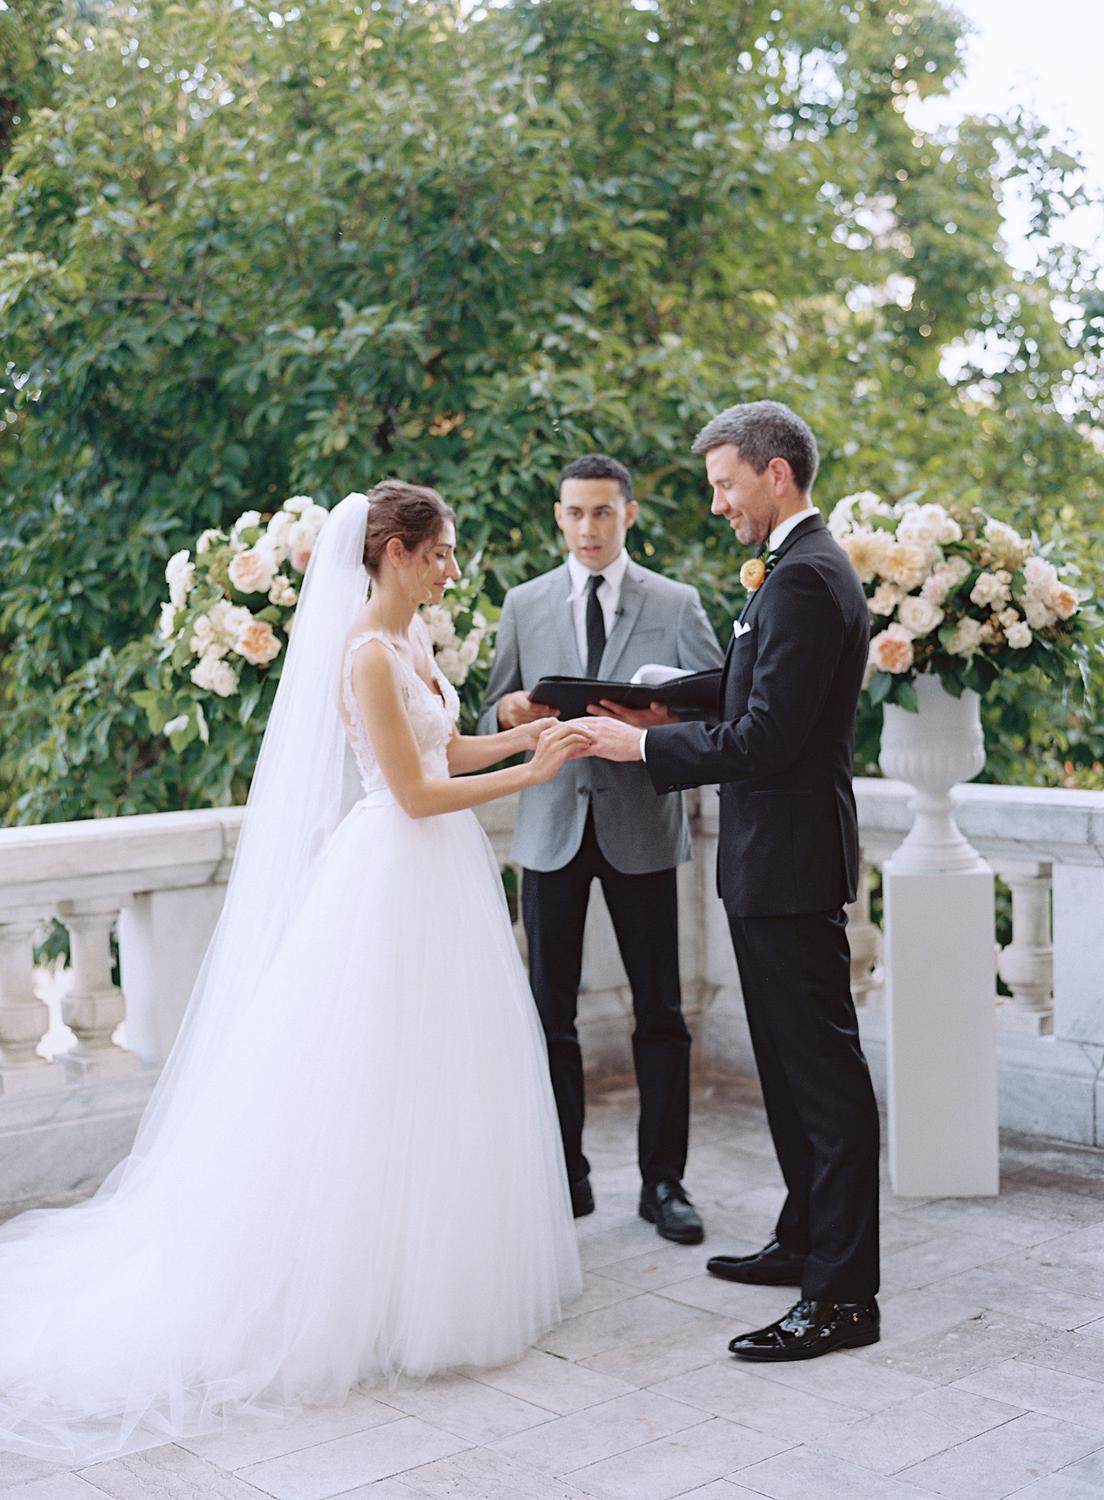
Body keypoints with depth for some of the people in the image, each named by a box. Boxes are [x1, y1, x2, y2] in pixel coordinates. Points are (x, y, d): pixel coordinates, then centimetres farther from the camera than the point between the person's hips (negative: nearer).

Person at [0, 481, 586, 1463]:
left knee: (441, 1081, 15)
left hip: (442, 875, 9)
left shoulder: (413, 639, 11)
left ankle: (440, 1266, 27)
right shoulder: (367, 653, -18)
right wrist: (533, 773, -16)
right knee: (384, 1087, -1)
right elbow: (416, 794, -20)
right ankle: (370, 1285, 11)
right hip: (398, 877, -9)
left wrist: (534, 732, 4)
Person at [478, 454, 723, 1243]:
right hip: (553, 825, 2)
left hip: (640, 825, -1)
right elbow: (493, 719, 11)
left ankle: (664, 1180, 12)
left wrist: (664, 721, -20)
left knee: (661, 1013, 2)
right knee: (550, 1010, 6)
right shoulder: (524, 604, 9)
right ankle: (566, 1175, 18)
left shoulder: (676, 604, 4)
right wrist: (512, 713, -13)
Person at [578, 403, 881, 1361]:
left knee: (824, 1071, -5)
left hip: (790, 859, -11)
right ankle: (809, 1240, 32)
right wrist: (664, 715, 10)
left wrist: (640, 745, -15)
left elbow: (765, 740, -23)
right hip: (778, 858, 11)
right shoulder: (803, 567, 16)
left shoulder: (804, 578, -18)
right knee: (794, 1060, 19)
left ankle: (842, 1296, 1)